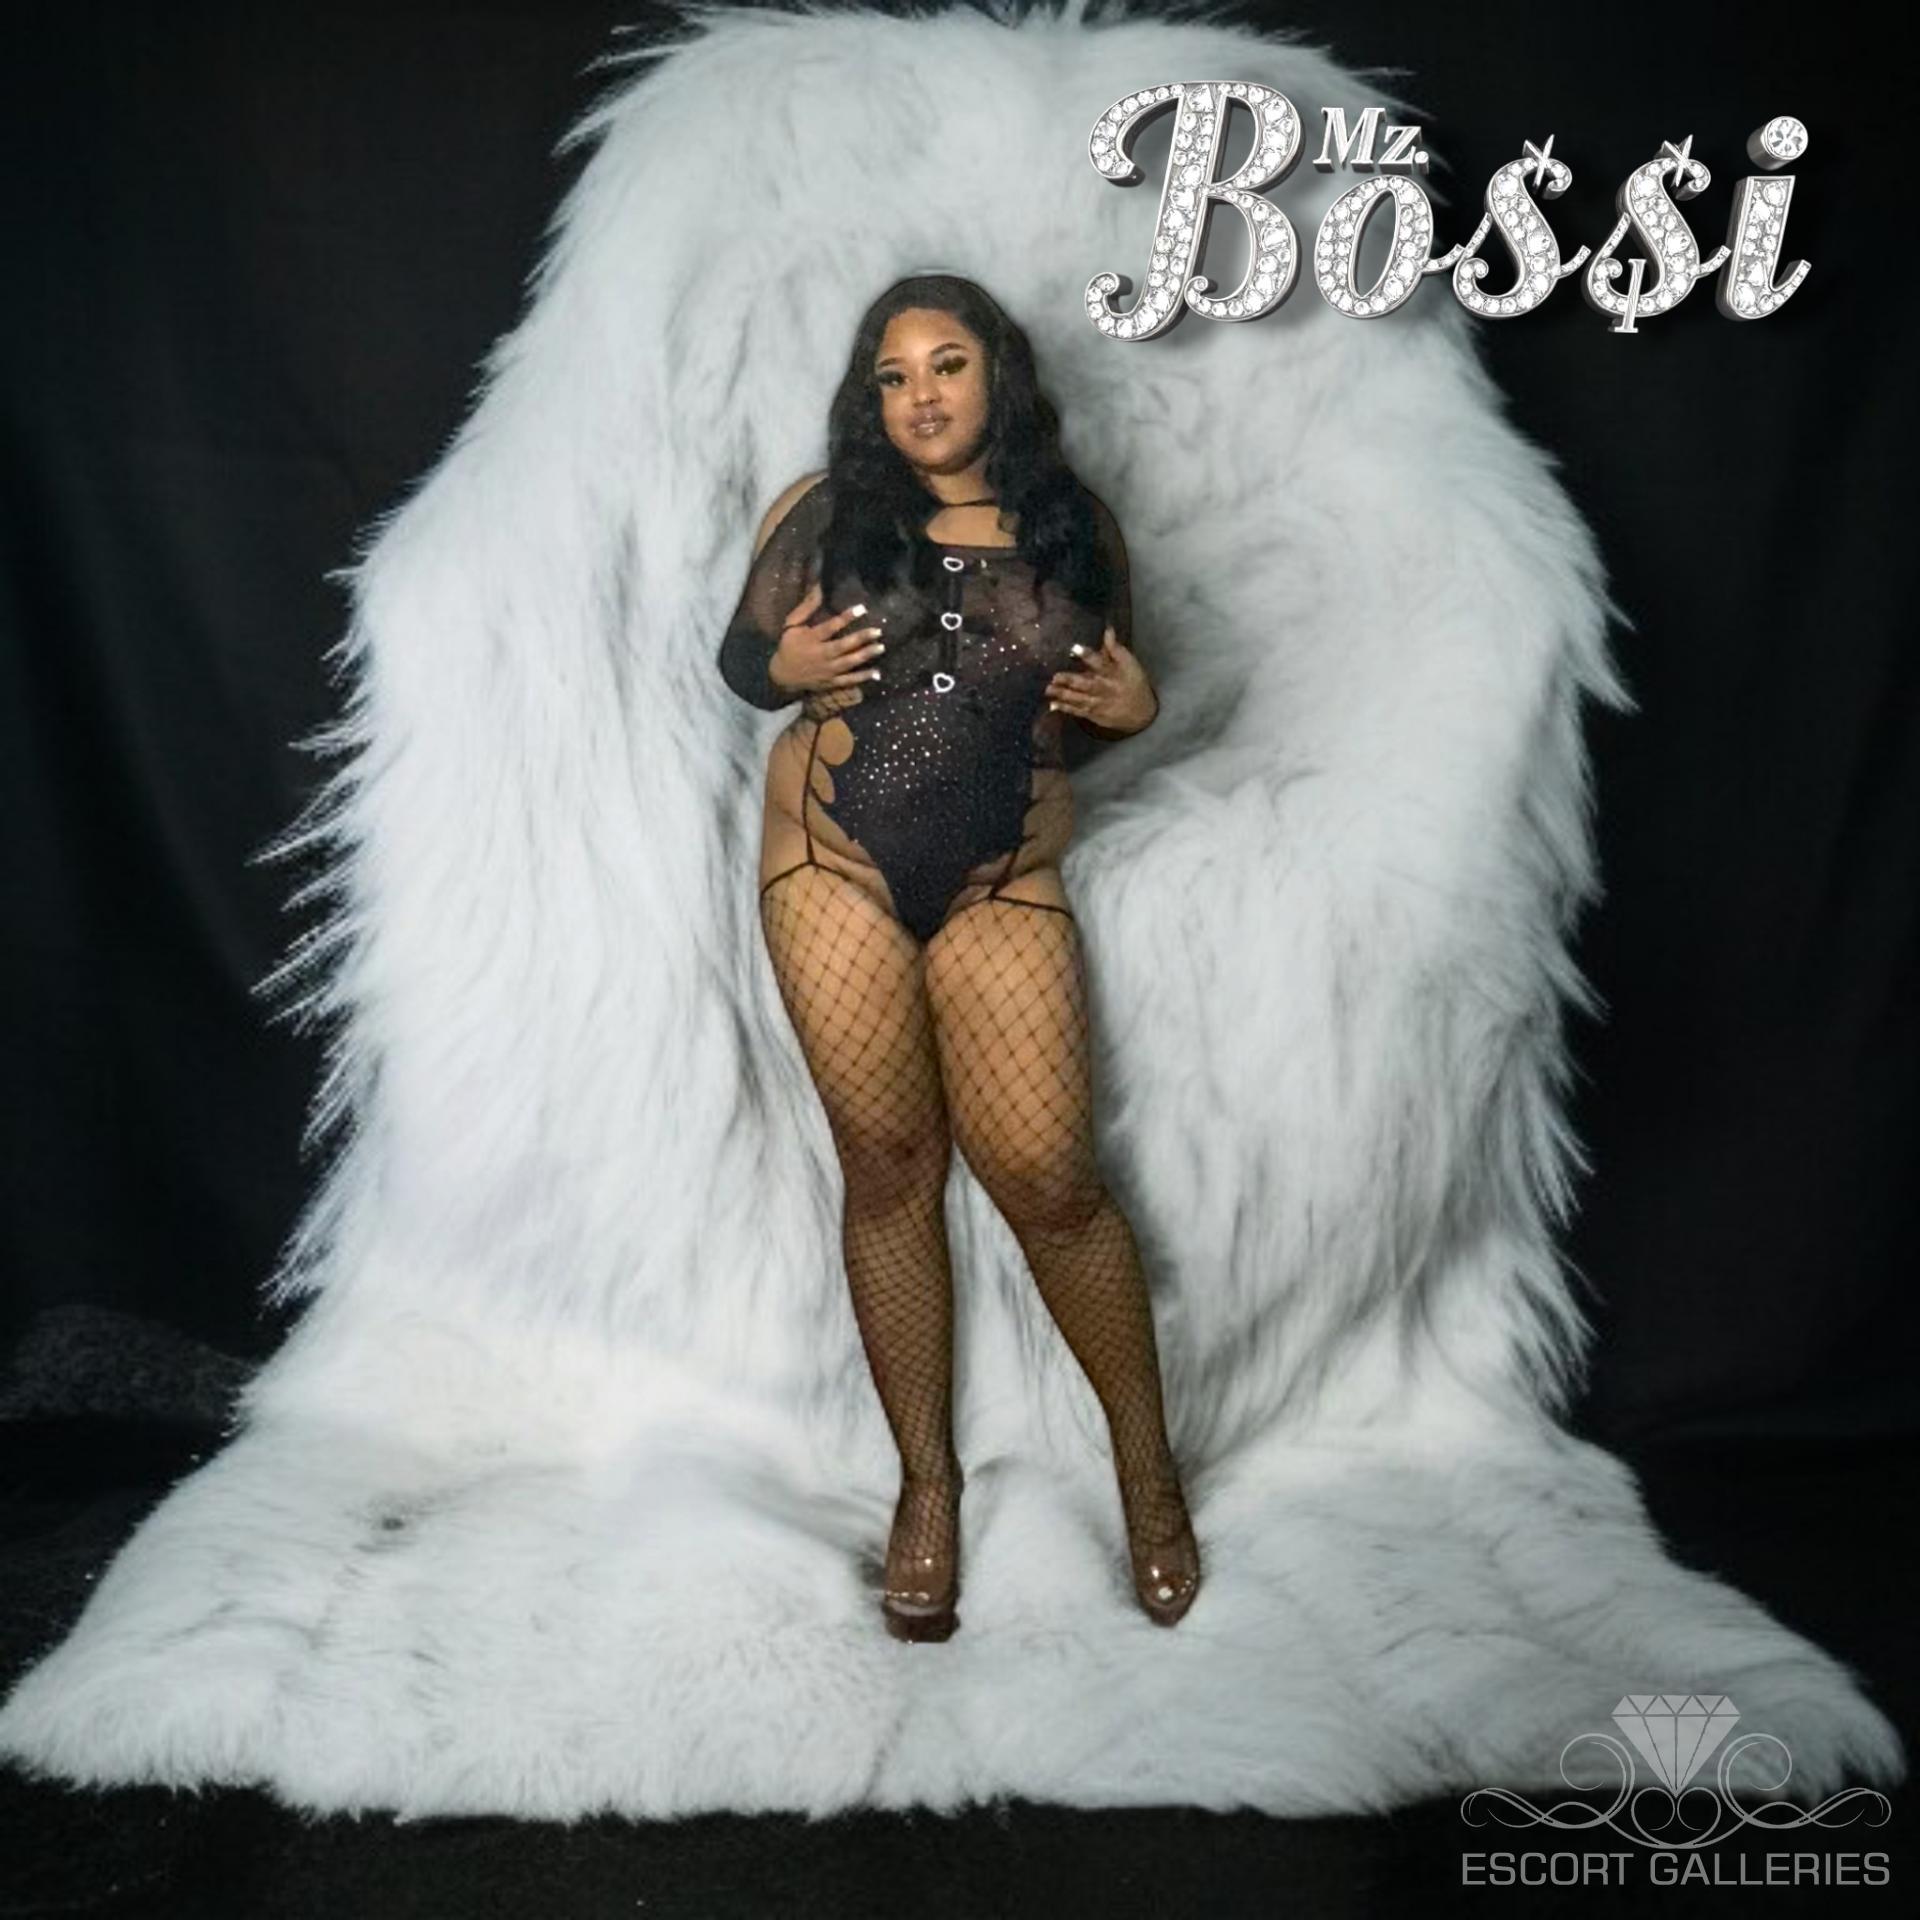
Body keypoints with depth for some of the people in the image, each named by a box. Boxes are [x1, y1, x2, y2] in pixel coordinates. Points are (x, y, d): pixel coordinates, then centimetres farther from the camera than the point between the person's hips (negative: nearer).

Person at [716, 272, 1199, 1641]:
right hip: (834, 868, 0)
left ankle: (1148, 1467, 17)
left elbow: (1106, 697, 17)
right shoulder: (823, 512, 3)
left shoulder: (1076, 530, 7)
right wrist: (786, 669, -12)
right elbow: (739, 651, 10)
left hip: (1004, 885, 0)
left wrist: (1136, 705, -6)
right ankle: (928, 1480, 22)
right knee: (888, 1168, 5)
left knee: (1048, 1176, -6)